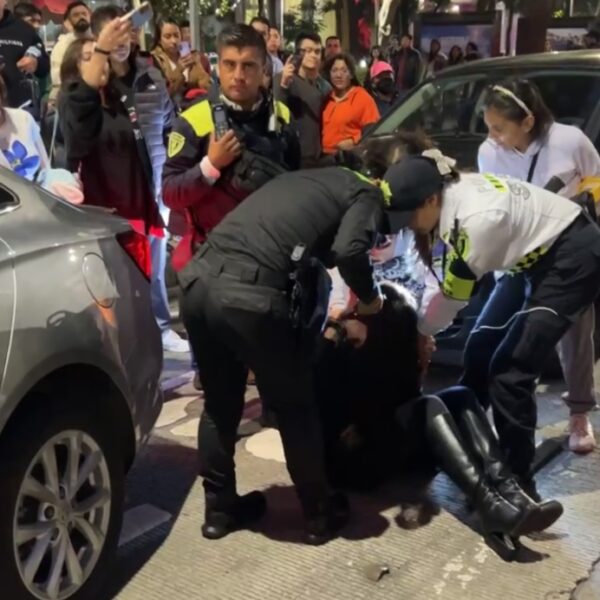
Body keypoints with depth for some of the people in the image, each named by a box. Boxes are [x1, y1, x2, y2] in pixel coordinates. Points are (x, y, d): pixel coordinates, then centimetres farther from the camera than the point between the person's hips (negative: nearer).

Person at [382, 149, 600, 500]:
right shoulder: (452, 194, -6)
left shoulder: (477, 218, -31)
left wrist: (419, 332, -3)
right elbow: (447, 280, 2)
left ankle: (517, 481, -3)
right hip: (539, 254, 9)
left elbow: (454, 294, -18)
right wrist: (423, 325, -5)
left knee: (511, 372, -12)